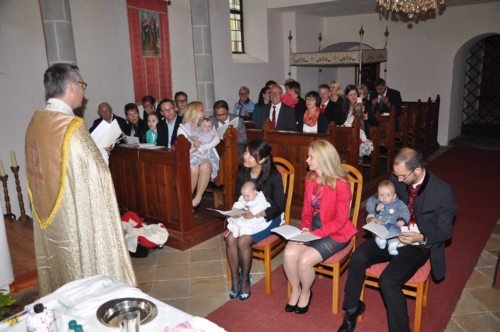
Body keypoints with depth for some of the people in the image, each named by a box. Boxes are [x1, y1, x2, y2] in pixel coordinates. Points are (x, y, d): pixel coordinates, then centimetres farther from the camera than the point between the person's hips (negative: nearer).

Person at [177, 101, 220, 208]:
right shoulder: (182, 129, 12)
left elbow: (216, 139, -1)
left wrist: (200, 148, -14)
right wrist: (193, 146, -20)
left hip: (205, 156, 1)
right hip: (190, 157, -1)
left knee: (205, 166, -33)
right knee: (194, 168, -34)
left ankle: (198, 198, -26)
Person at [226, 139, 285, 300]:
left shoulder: (273, 176, -15)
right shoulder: (242, 173, 0)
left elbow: (279, 206, -13)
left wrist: (257, 214, -24)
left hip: (267, 217, -4)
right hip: (245, 216, 5)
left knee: (243, 241, -26)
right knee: (230, 239, -22)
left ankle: (245, 279, -1)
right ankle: (235, 279, -3)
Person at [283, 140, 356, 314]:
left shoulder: (341, 184, -20)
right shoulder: (310, 178, 1)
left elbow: (340, 220, -17)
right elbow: (307, 209, 8)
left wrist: (316, 234, -23)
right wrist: (305, 227, -11)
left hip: (335, 233, -6)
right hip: (313, 229, 6)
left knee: (305, 260, -24)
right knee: (289, 253, -18)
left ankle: (306, 292, 9)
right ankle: (295, 290, 9)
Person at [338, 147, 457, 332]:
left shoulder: (443, 192, -18)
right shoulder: (397, 178, -5)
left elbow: (445, 230, -8)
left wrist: (421, 238, -27)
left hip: (419, 244, -5)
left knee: (388, 281, -27)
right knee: (357, 258, -19)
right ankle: (352, 308, 4)